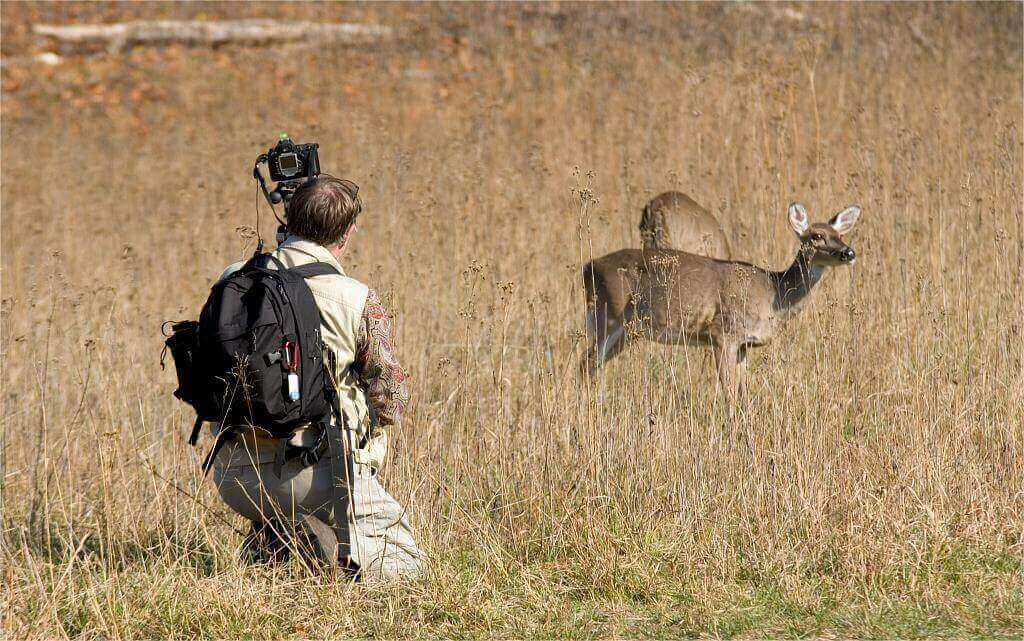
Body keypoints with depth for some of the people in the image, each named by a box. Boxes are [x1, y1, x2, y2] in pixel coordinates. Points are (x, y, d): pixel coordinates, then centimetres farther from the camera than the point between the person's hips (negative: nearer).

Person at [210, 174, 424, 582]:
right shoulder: (360, 301, -8)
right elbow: (391, 406, -1)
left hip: (233, 477, 5)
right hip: (320, 471, -5)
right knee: (404, 564, 11)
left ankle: (269, 540, 7)